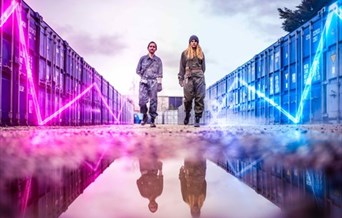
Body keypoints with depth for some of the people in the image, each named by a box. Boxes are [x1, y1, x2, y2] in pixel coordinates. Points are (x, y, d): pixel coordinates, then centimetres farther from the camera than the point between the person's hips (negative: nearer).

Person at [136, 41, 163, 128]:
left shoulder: (158, 60, 14)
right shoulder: (143, 58, 14)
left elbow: (160, 73, 9)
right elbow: (138, 70, 14)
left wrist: (159, 83, -1)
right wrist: (143, 77, 0)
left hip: (154, 82, 0)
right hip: (144, 82, 0)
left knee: (153, 101, -6)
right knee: (142, 100, -13)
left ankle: (152, 120, -1)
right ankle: (144, 116, 11)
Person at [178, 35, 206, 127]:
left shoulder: (201, 53, 17)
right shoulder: (185, 53, 11)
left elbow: (203, 67, 18)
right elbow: (182, 67, 8)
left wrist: (200, 75, 8)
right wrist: (181, 79, 1)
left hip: (199, 77, 2)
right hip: (188, 77, -1)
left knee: (199, 98, -6)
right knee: (188, 98, -5)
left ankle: (197, 119, -4)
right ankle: (187, 114, 20)